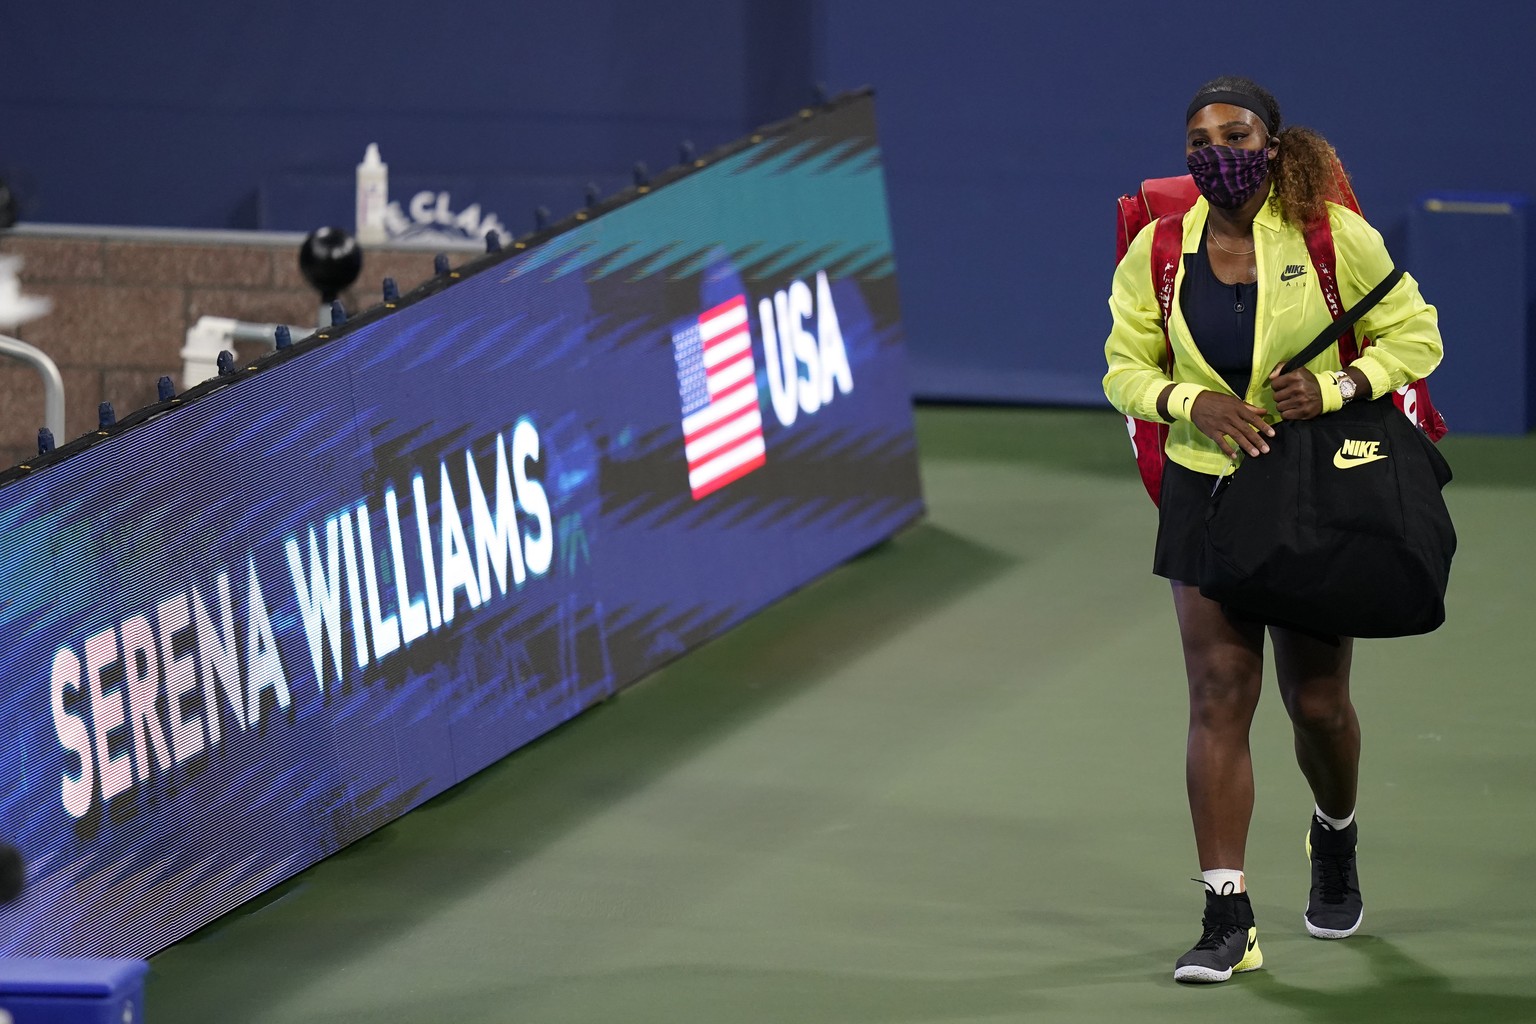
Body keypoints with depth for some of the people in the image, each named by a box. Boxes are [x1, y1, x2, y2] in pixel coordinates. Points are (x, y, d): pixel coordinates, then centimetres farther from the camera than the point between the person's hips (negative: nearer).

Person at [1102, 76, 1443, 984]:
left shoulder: (1333, 236, -9)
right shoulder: (1158, 251, -2)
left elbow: (1415, 336, -2)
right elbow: (1126, 369, 6)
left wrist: (1335, 386, -19)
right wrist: (1193, 404, -14)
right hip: (1207, 492, 1)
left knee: (1317, 702, 9)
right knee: (1219, 698, -8)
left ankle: (1336, 838, 42)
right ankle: (1228, 917, -8)